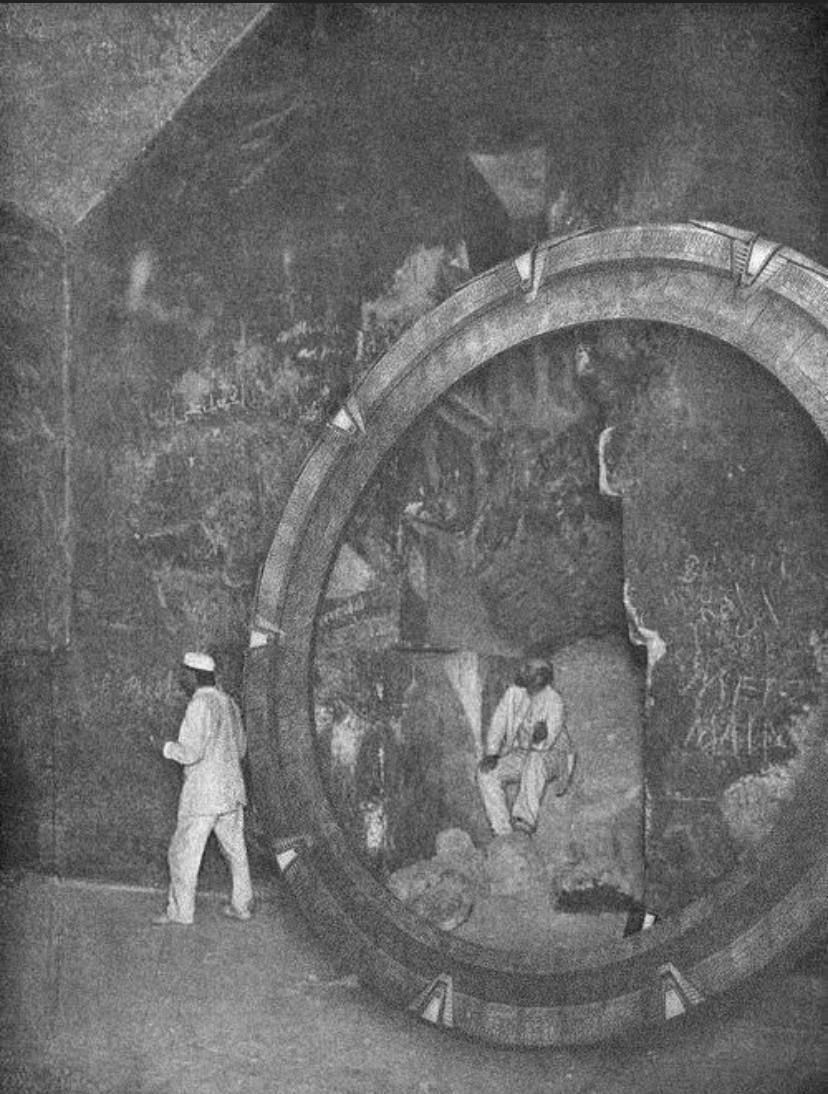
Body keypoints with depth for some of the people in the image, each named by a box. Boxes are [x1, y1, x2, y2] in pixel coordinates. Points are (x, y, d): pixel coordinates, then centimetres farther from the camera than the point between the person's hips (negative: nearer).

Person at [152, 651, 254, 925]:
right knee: (234, 848, 16)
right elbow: (240, 747, 18)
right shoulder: (227, 702, 10)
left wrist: (167, 748, -5)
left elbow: (191, 753, -22)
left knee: (184, 852, 2)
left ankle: (180, 911, 7)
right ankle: (241, 904, 21)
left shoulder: (200, 705, -18)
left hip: (204, 793, -8)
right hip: (231, 788, 9)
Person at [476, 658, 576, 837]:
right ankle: (504, 832, -26)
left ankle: (526, 820, -49)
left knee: (535, 760, -41)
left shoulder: (554, 701, -20)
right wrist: (491, 754, -17)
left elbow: (544, 745, -24)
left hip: (552, 756, -5)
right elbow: (498, 723, -5)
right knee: (486, 772, -21)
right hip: (521, 753, 5)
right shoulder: (513, 692, -4)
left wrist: (542, 736, -43)